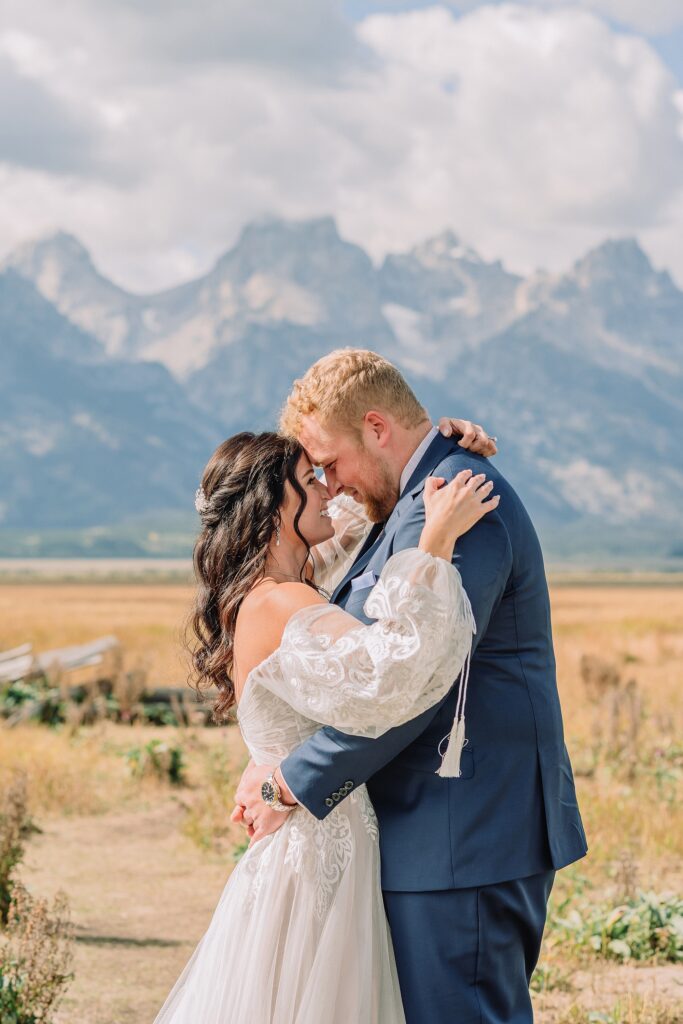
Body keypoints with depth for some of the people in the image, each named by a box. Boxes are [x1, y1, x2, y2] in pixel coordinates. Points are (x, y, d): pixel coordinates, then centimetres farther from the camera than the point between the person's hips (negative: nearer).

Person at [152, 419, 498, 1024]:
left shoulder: (255, 598, 9)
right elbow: (385, 679, -38)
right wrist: (439, 537, -31)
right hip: (323, 860, -10)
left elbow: (356, 518, 25)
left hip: (308, 853, 10)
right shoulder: (279, 605, -20)